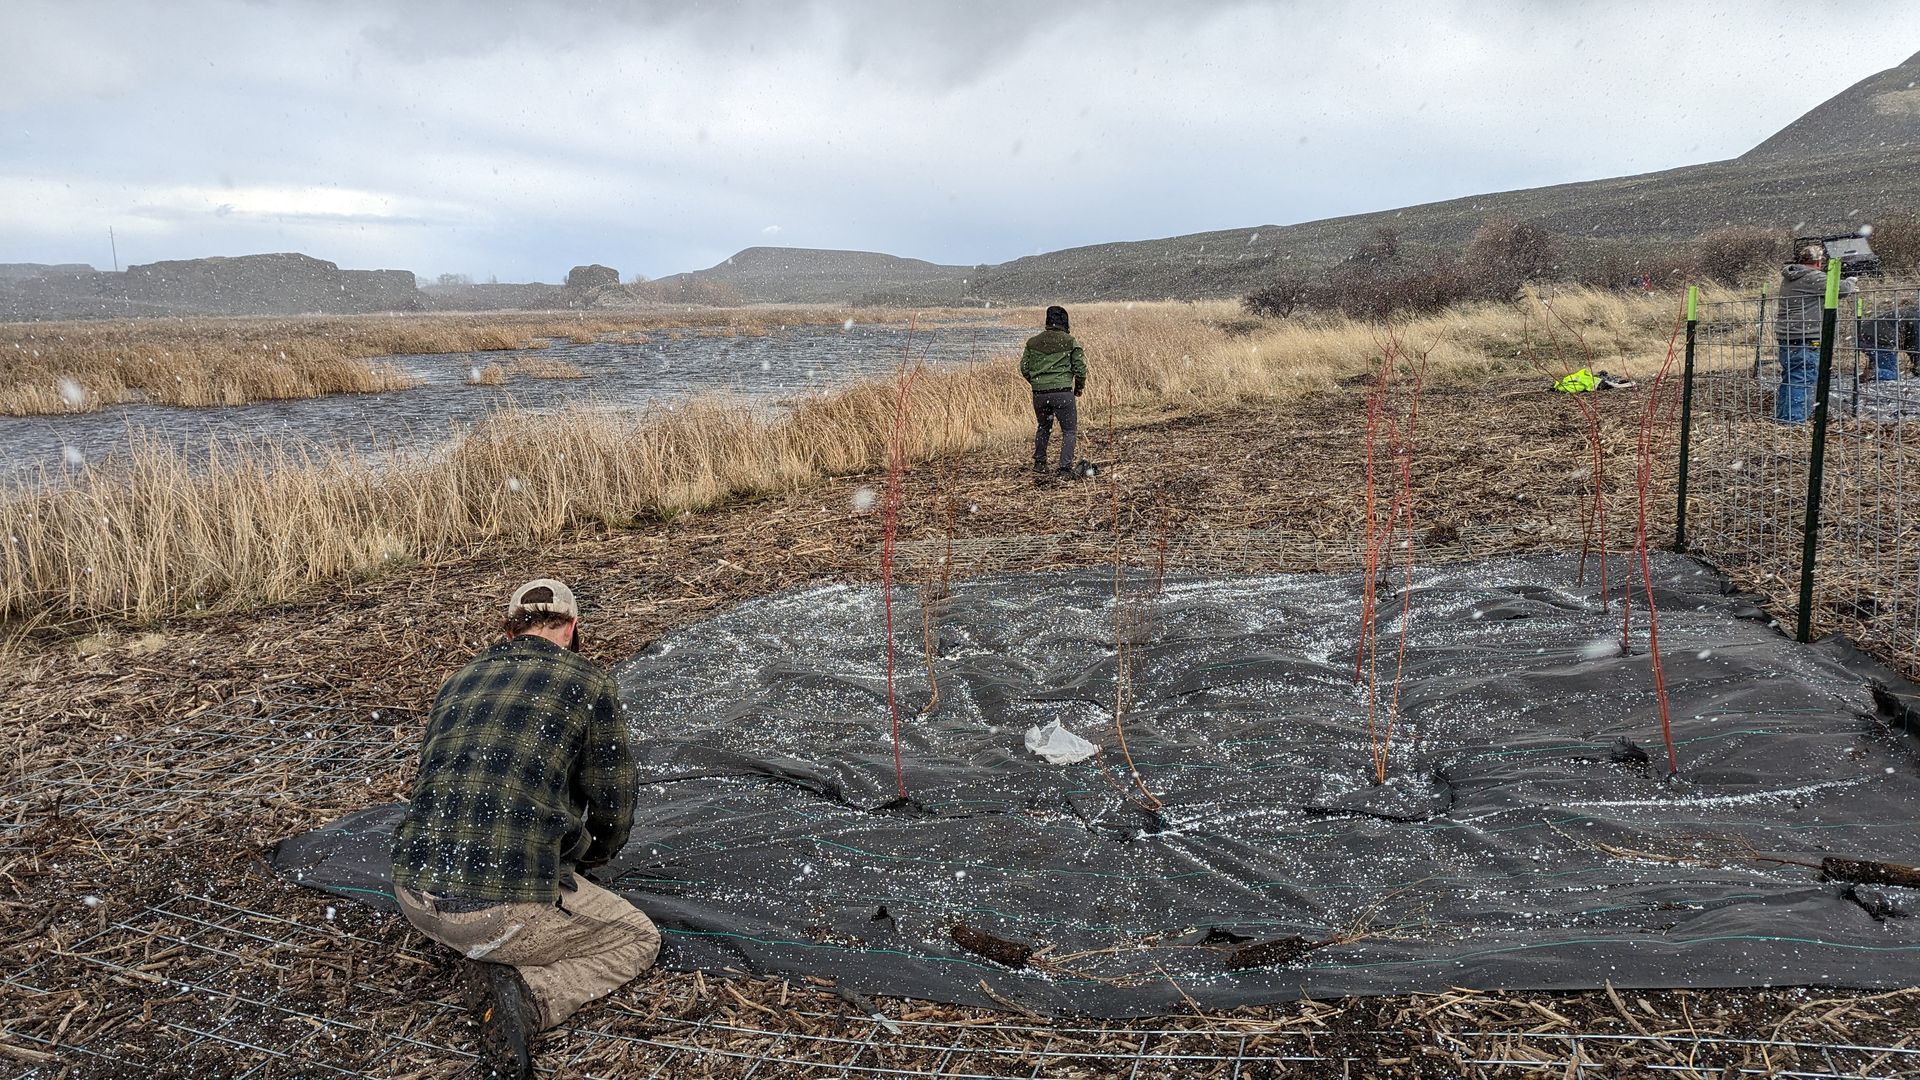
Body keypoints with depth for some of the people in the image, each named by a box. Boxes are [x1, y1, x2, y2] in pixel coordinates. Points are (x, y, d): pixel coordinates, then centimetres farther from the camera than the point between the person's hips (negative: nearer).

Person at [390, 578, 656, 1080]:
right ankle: (527, 994, -7)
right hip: (506, 909, -6)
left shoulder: (460, 680, 18)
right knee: (638, 940, 18)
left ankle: (490, 961, 10)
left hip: (414, 892, 6)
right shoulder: (588, 682, 2)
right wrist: (578, 863, 31)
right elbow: (613, 814, 8)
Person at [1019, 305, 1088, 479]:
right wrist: (1079, 387, 14)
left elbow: (1024, 368, 9)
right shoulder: (1070, 342, -3)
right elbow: (1080, 368, -3)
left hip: (1039, 394, 4)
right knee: (1069, 431, 8)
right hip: (1063, 393, -4)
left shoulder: (1032, 342, 6)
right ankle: (1065, 469, -1)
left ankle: (1039, 463, 28)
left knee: (1043, 427, 25)